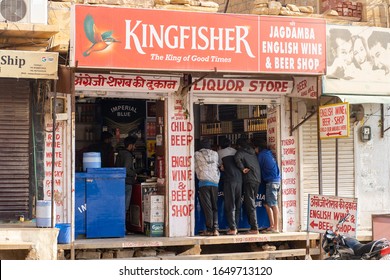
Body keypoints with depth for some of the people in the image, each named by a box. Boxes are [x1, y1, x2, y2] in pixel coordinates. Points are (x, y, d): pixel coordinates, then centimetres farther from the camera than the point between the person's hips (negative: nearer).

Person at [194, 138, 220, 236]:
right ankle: (215, 229, -2)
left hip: (203, 182, -3)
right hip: (215, 182, 3)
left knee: (207, 207, -2)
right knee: (215, 207, 7)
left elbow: (195, 168, 10)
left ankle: (209, 229, -3)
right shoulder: (215, 154, 11)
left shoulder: (197, 154, 4)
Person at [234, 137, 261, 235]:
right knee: (251, 203, 13)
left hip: (249, 180, -7)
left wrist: (242, 169, -12)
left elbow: (237, 158, -22)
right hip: (257, 179, 7)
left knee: (250, 204, -6)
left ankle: (254, 228, -10)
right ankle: (253, 227, 11)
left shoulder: (241, 151, -2)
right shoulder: (252, 152, 21)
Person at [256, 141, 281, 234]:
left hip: (271, 181, -9)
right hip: (276, 180, 9)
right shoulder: (269, 153, 19)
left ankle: (276, 228, -11)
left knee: (273, 204, -9)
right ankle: (272, 226, 12)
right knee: (267, 204, 11)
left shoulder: (261, 155, -4)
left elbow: (258, 168, 1)